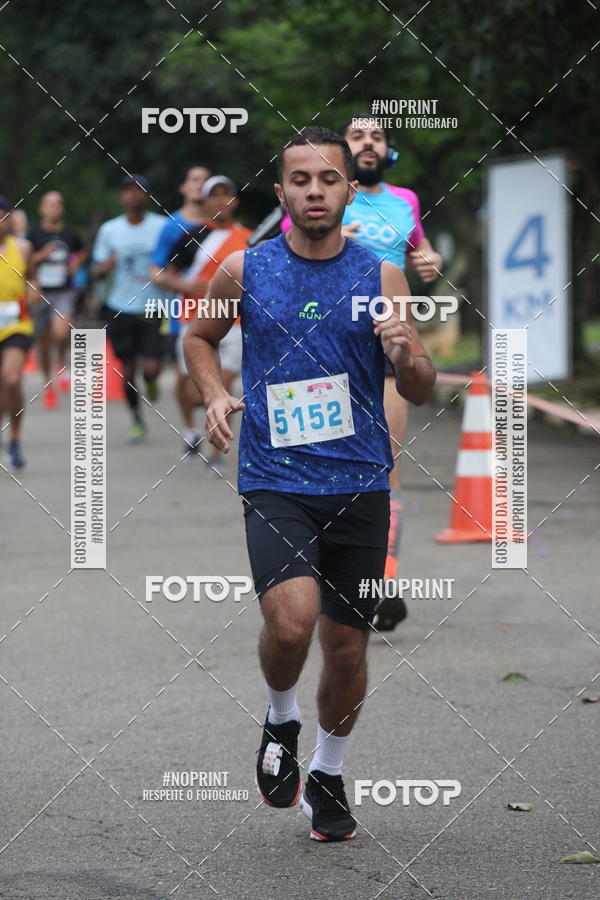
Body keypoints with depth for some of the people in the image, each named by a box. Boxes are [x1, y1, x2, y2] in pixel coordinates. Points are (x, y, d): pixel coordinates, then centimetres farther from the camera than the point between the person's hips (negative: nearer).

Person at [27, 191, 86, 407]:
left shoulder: (69, 234, 4)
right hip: (40, 292, 1)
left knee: (61, 332, -26)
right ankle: (48, 384, 27)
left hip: (64, 292, -1)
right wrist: (41, 256, -16)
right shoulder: (34, 233, -2)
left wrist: (76, 263, 4)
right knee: (43, 342, 8)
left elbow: (82, 252, 24)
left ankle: (62, 364, 4)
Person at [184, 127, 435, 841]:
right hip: (275, 483, -2)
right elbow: (198, 337, 19)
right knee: (292, 619, -24)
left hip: (360, 487, 2)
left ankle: (328, 775, 31)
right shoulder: (244, 271, 1)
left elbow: (422, 393, 5)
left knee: (348, 646, 7)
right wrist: (215, 395, 1)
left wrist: (406, 358, -18)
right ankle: (280, 722, 8)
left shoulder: (381, 275, 2)